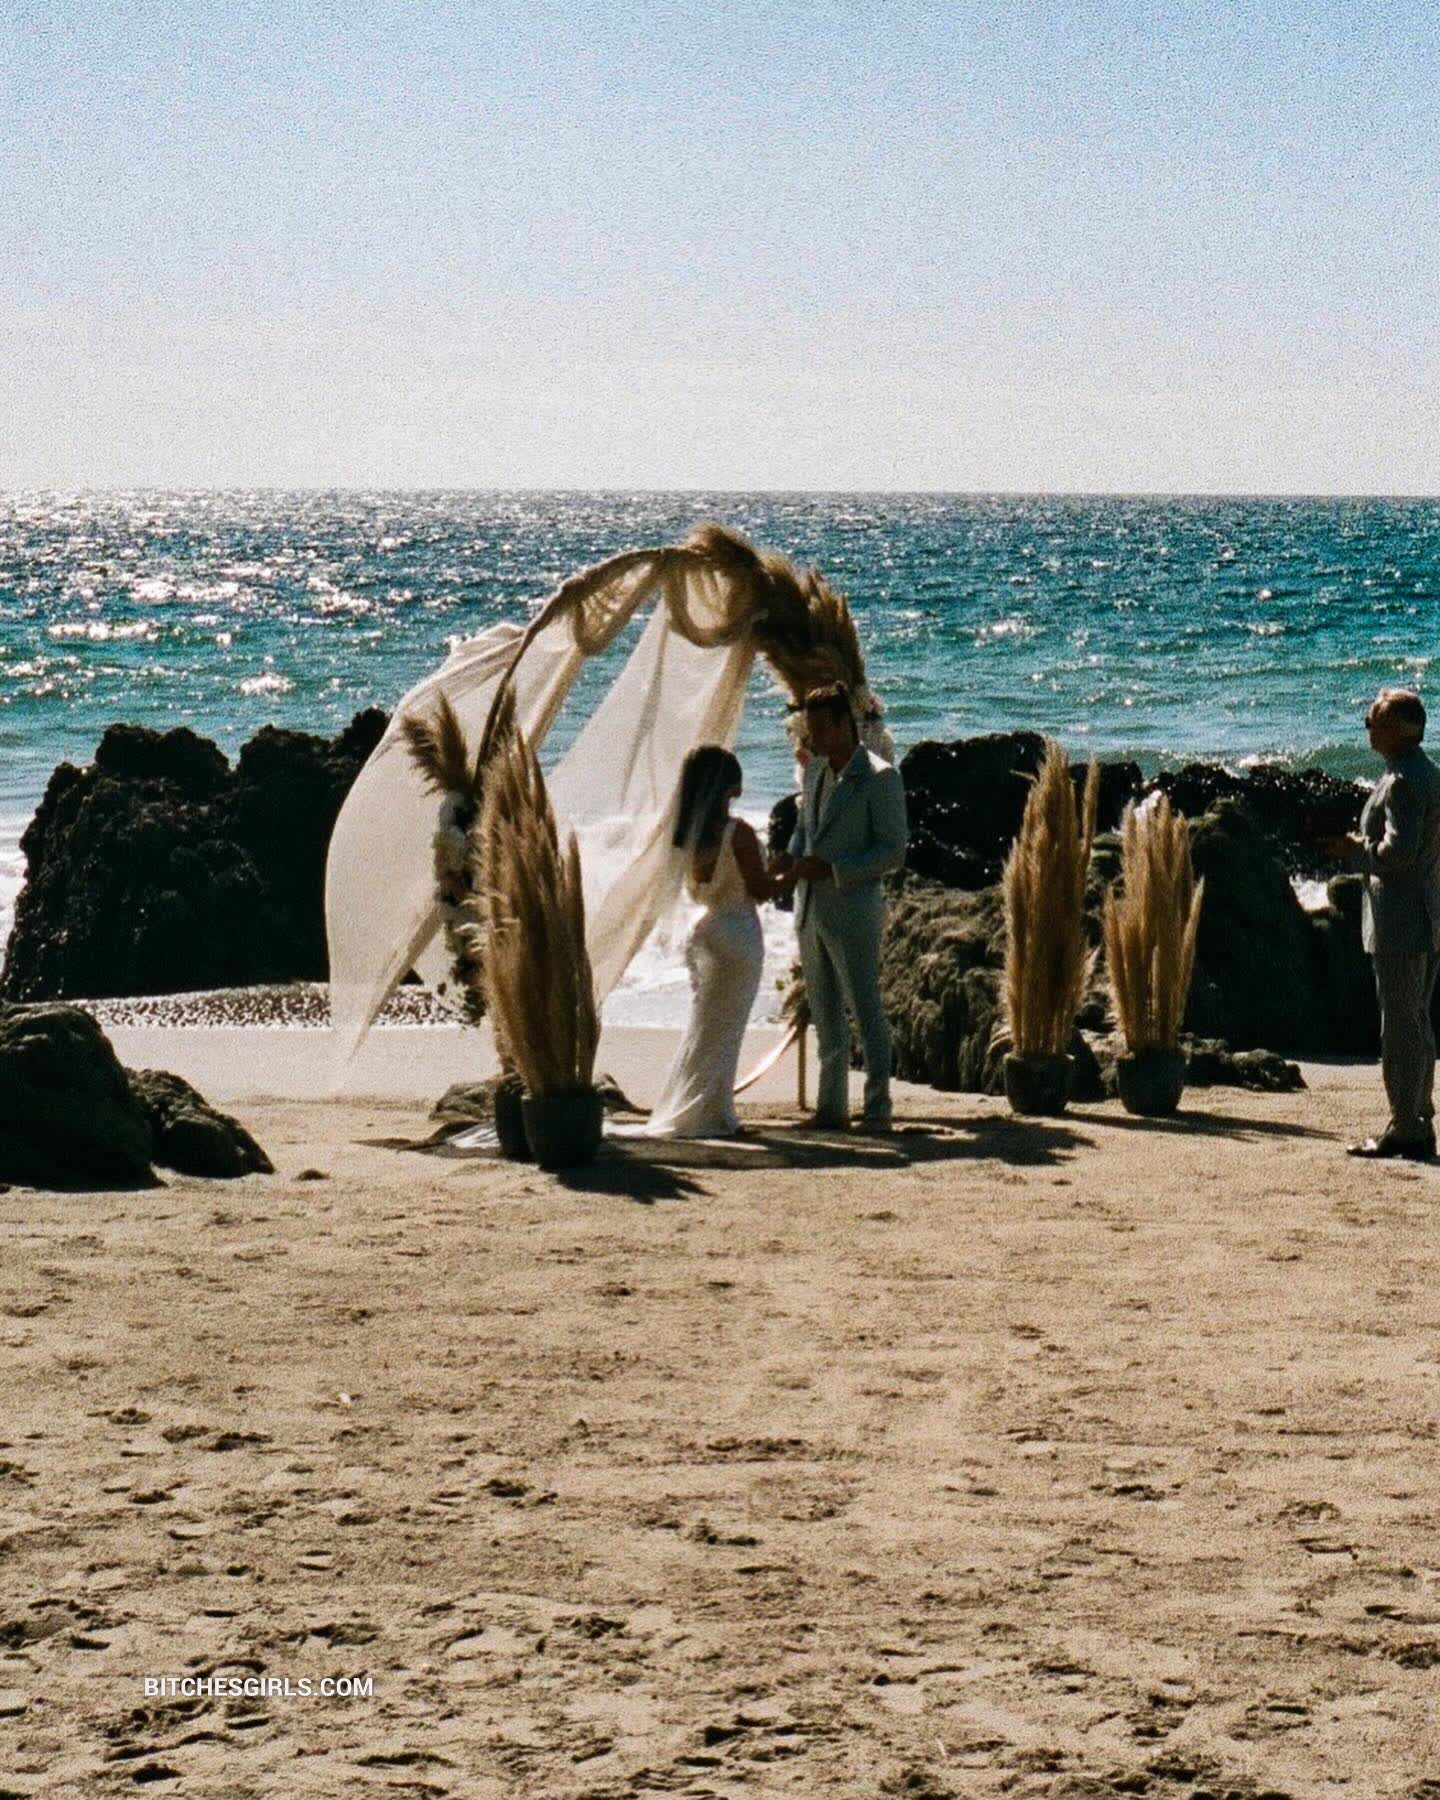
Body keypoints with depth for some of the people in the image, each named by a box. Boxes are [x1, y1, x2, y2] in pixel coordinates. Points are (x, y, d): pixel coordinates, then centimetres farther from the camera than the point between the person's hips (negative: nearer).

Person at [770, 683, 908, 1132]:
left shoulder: (879, 778, -11)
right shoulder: (815, 770, 12)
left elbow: (893, 851, -12)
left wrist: (832, 869, -20)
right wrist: (791, 857, 3)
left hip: (852, 913, -7)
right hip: (811, 910, 7)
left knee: (866, 1013, -2)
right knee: (825, 1016, 11)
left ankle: (878, 1109, 3)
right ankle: (832, 1107, 18)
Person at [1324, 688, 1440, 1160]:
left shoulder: (1402, 781, -16)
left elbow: (1398, 851, -25)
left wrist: (1356, 850, -9)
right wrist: (1363, 847, 16)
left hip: (1399, 922, -10)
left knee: (1401, 1028, -6)